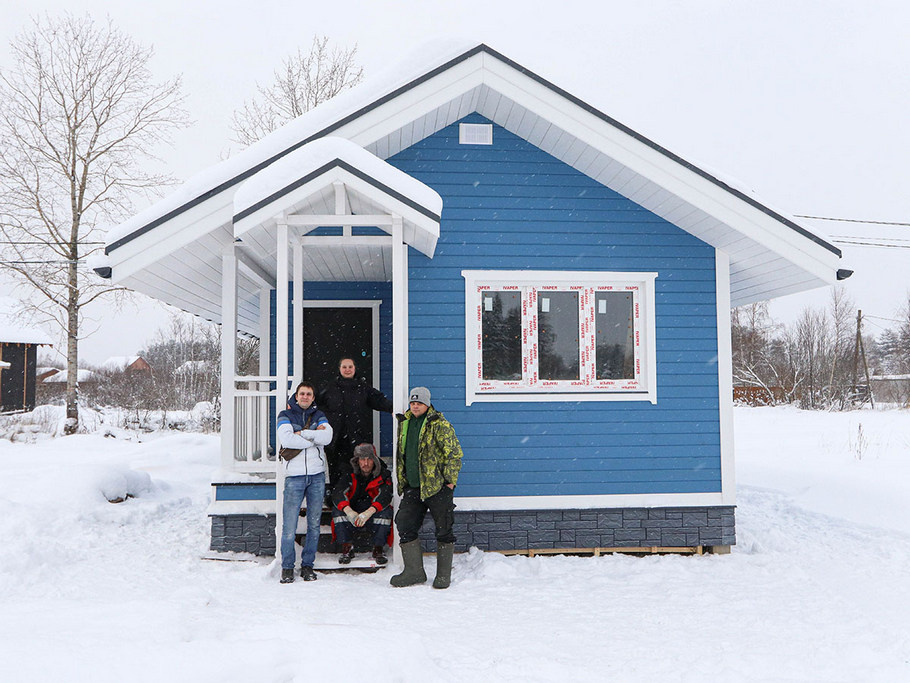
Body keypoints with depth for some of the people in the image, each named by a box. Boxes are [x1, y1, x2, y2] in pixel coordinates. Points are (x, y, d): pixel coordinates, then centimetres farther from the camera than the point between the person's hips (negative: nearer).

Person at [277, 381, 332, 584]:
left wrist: (302, 433, -10)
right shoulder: (285, 415, 7)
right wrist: (314, 438, -8)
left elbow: (327, 437, -6)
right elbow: (286, 439, -13)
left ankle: (307, 565, 16)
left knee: (314, 524, 6)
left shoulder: (319, 416, 13)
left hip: (317, 475, 3)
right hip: (294, 476, -3)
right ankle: (287, 567, 6)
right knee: (289, 525, -6)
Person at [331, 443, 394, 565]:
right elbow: (338, 493, -22)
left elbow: (385, 495, -24)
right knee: (338, 508, -25)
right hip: (351, 515, 1)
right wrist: (349, 511, -43)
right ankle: (347, 547, -19)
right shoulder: (350, 475, -5)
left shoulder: (383, 475, -6)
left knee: (386, 510, -30)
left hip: (374, 515, -1)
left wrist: (369, 512, -43)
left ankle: (378, 549, -18)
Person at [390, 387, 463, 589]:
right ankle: (414, 572, 14)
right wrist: (401, 482, 19)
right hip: (413, 488, 6)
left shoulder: (439, 424, -9)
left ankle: (443, 575, 11)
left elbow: (454, 453, -9)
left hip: (438, 487, -6)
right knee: (405, 527, 4)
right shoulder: (404, 423, 12)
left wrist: (450, 480, -11)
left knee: (443, 529, 0)